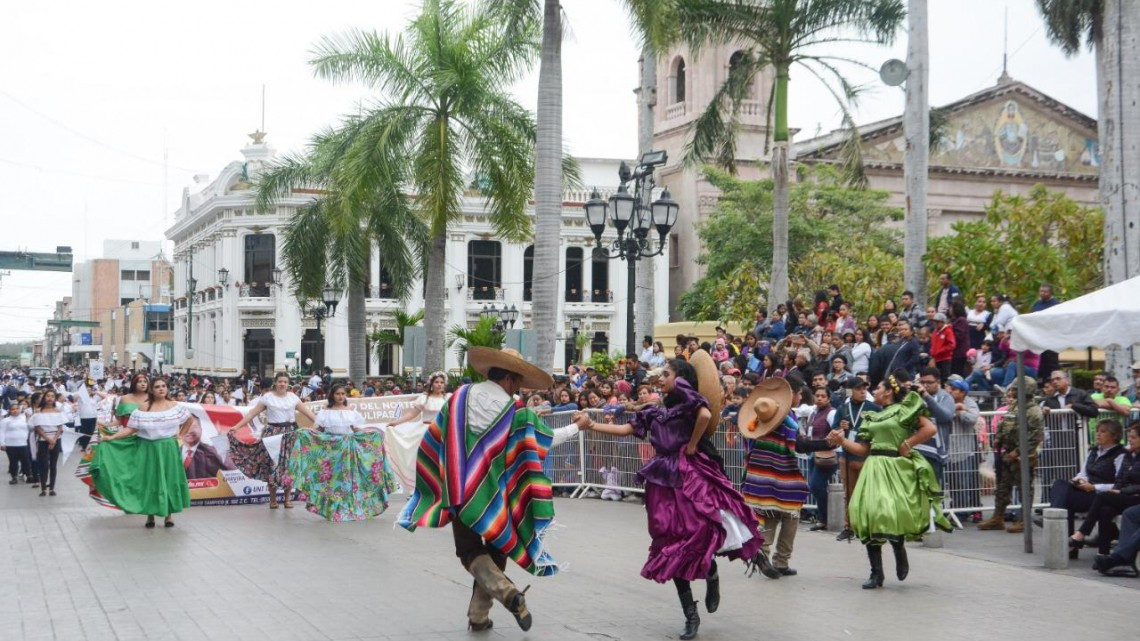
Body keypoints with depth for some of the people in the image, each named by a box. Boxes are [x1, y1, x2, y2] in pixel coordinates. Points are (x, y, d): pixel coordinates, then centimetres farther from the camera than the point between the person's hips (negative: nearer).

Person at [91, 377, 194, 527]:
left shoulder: (174, 406, -1)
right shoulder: (144, 408, -5)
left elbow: (190, 419, 12)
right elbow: (130, 429, -8)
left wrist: (180, 435, 6)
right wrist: (112, 437, -18)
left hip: (168, 450, 1)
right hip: (148, 450, -1)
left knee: (168, 480, 4)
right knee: (149, 480, 3)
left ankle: (168, 515, 14)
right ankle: (150, 515, 12)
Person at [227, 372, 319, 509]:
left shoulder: (293, 397, 8)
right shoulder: (267, 397, 2)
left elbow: (308, 412, 7)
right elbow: (252, 413, 0)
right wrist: (237, 427, -6)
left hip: (290, 433, 2)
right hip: (272, 433, -2)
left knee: (288, 463, 0)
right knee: (272, 463, -2)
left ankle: (288, 498, 10)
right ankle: (273, 499, 8)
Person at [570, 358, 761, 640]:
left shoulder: (687, 399, -2)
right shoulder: (656, 411, 16)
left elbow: (705, 415, -23)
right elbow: (625, 429, 14)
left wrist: (692, 444, -12)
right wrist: (590, 425, 9)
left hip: (692, 477, -6)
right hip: (664, 481, 6)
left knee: (699, 532, -24)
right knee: (672, 545, 3)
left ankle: (711, 574, 12)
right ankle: (691, 615, 11)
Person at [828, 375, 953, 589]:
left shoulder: (904, 410, 1)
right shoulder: (872, 418, 18)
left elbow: (930, 429, -9)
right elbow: (863, 449, 16)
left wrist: (907, 444, -7)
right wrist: (842, 441, 4)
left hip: (896, 468, -6)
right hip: (874, 469, 6)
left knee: (893, 514, -17)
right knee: (869, 515, -2)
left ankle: (900, 554, 15)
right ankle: (876, 573, 4)